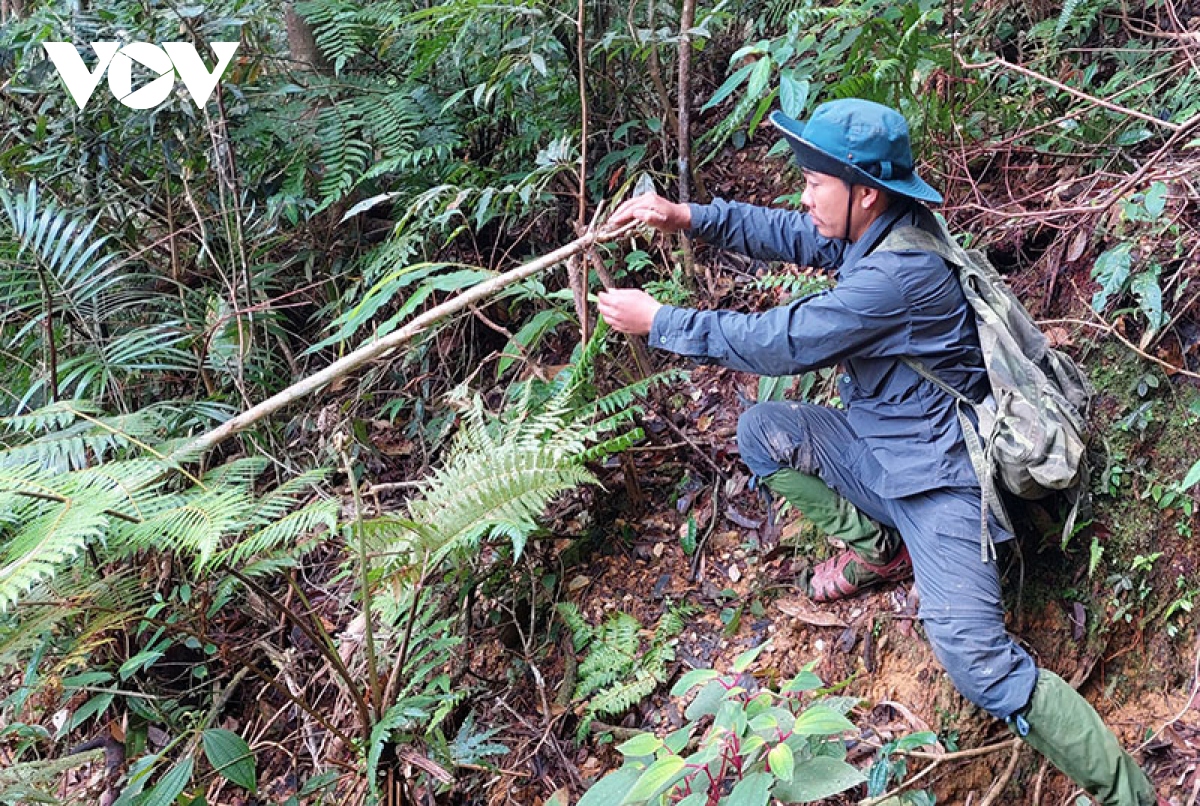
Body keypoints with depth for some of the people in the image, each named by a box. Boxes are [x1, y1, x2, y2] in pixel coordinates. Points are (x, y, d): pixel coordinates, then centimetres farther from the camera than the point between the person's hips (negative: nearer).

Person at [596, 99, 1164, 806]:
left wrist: (659, 321, -13)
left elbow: (779, 343, -22)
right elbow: (789, 234, 13)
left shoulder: (895, 275, -27)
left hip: (937, 475, -10)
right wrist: (686, 216, 0)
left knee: (973, 655, -22)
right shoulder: (876, 230, 0)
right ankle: (877, 549, 14)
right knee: (762, 431, 4)